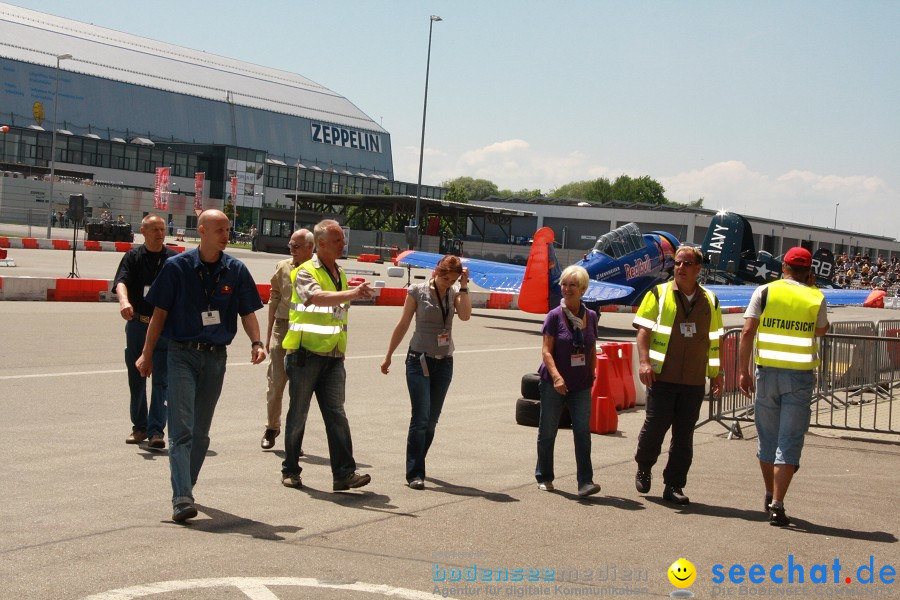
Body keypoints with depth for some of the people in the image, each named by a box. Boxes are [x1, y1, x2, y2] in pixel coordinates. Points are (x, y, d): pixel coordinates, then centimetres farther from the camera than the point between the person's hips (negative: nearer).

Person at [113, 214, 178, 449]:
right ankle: (139, 427, 25)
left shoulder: (174, 259, 4)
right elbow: (121, 282, -11)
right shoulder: (133, 257, 4)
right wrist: (124, 301, -32)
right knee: (136, 379, 12)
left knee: (161, 380, -7)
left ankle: (156, 430, -6)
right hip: (137, 323, 2)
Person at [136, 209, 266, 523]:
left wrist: (257, 342, -12)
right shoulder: (177, 267, -5)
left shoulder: (236, 270, 2)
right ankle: (181, 498, -17)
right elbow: (160, 313, 0)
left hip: (215, 356, 3)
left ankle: (185, 488, 27)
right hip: (182, 354, -3)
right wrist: (147, 354, 0)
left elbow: (247, 312, 6)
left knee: (201, 431, 12)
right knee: (181, 428, -12)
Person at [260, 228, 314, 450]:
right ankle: (272, 427, 23)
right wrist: (269, 332, 11)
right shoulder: (283, 267, 6)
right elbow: (274, 299, 12)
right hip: (282, 327, 2)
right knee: (276, 383, 5)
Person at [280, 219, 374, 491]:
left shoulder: (340, 273, 16)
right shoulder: (306, 272, -7)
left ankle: (344, 473, -8)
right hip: (305, 354, -5)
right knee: (298, 414, 4)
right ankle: (290, 471, 15)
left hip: (332, 357, 5)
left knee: (336, 413, -3)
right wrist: (353, 293, -42)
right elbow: (316, 297, -29)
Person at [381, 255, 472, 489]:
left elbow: (465, 315, -16)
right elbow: (403, 325, 1)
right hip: (419, 359, -4)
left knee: (432, 419, 9)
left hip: (444, 362, 4)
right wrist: (388, 356, 4)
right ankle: (414, 474, -10)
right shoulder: (417, 291, -5)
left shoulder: (455, 293, 3)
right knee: (421, 417, -12)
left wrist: (463, 286, -15)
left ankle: (417, 466, 23)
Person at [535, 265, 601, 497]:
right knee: (547, 432, 8)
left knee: (583, 431, -8)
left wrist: (591, 375, 12)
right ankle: (544, 477, 25)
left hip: (581, 386, 2)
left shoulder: (590, 316, 4)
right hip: (553, 384, -2)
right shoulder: (555, 316, -7)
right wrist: (556, 376, -23)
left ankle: (585, 482, -10)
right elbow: (546, 350, -11)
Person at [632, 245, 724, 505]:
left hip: (694, 380, 3)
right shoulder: (659, 294, 3)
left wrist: (716, 373, 15)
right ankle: (643, 469, 23)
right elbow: (644, 330, -1)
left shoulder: (710, 300, 12)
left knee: (684, 435, 4)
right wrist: (644, 362, -13)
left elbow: (713, 340, 17)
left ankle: (674, 485, 12)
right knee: (655, 426, -3)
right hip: (662, 376, -3)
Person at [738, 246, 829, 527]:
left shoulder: (764, 291, 1)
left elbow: (747, 331, -5)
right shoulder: (815, 298, 1)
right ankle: (777, 505, -10)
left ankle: (770, 497, 29)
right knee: (789, 442, -1)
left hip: (767, 373, 1)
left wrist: (744, 371, 2)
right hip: (799, 376, -1)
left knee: (767, 438, 15)